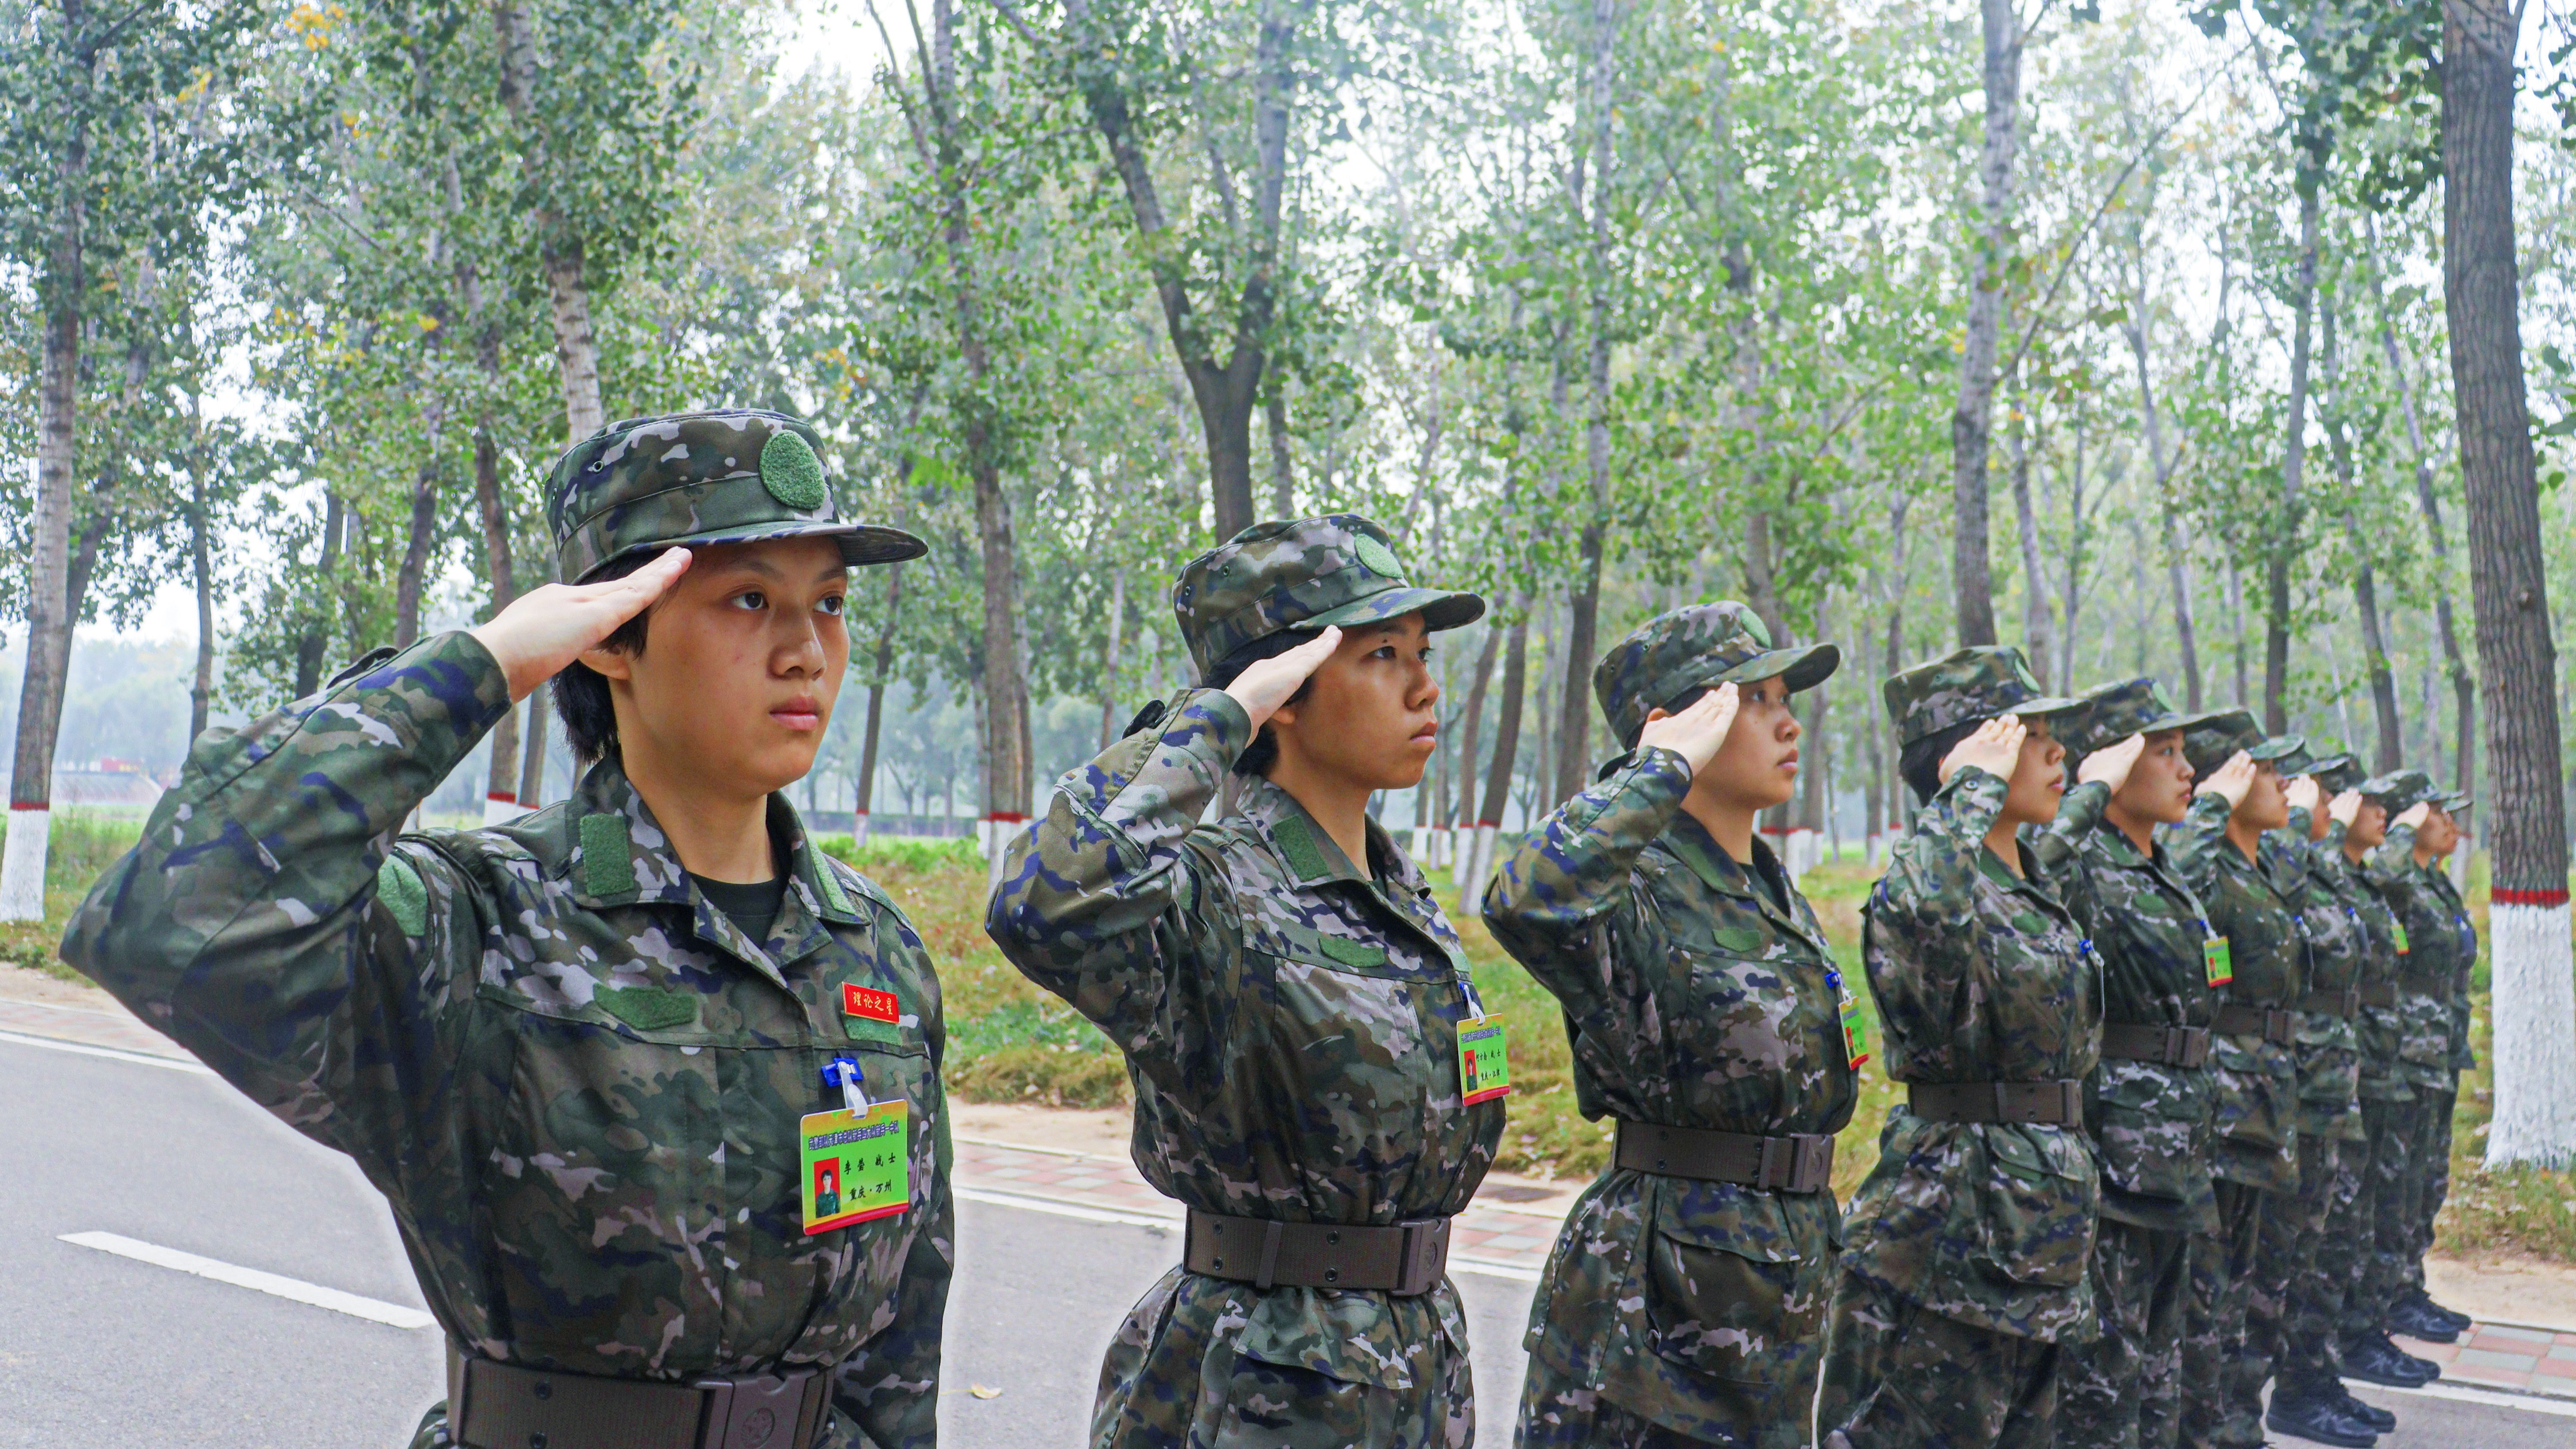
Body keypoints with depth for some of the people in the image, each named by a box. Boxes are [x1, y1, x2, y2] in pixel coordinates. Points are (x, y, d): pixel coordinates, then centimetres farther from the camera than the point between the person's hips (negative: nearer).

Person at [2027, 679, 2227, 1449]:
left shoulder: (2166, 873, 15)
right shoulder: (2081, 864, -13)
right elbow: (2026, 880, -39)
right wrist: (2093, 793, -26)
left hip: (2173, 1154, 9)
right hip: (2110, 1148, -9)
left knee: (2158, 1371, 16)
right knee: (2101, 1384, -3)